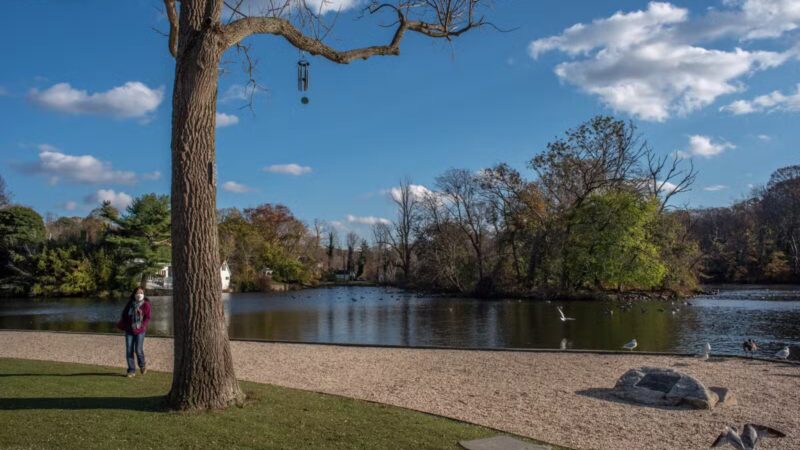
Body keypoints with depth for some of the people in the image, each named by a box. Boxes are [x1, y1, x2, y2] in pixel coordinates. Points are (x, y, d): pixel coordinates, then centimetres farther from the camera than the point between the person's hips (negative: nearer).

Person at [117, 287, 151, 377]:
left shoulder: (146, 304, -4)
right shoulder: (129, 304, 5)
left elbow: (147, 317, -6)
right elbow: (124, 315, 16)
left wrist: (141, 325, -16)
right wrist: (123, 324, 5)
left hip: (140, 331, -3)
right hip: (129, 331, 3)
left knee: (138, 350, -10)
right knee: (129, 351, 0)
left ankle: (142, 365, 18)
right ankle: (131, 371, 9)